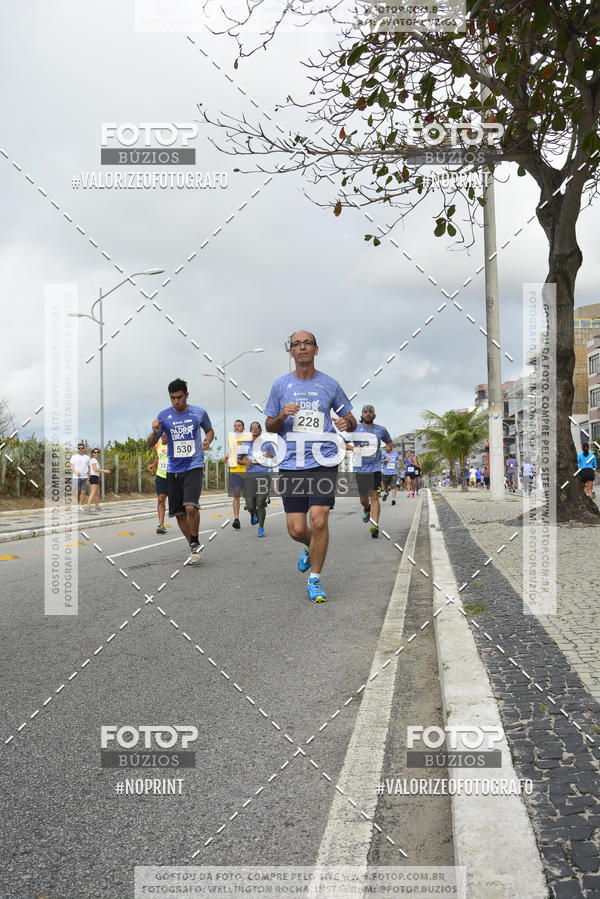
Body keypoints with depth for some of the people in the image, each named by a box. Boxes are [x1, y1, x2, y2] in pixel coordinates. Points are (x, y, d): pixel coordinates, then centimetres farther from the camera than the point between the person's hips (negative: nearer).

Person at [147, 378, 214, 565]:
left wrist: (208, 440, -5)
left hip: (194, 467, -3)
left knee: (191, 507, -22)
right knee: (179, 514, 7)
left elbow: (209, 430, 18)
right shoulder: (164, 416, 1)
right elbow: (151, 443, 1)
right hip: (173, 470, 3)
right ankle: (193, 548, 24)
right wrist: (155, 432, -21)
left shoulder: (199, 412, 0)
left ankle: (195, 544, -1)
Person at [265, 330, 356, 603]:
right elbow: (270, 427, 13)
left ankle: (315, 579, 5)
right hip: (291, 465, 1)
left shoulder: (330, 385, 7)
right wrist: (282, 416, -9)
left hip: (323, 462, -1)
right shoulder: (281, 385, 8)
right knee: (296, 530, 0)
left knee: (319, 520, -13)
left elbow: (351, 420, 15)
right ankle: (311, 548, 37)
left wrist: (346, 423, -9)